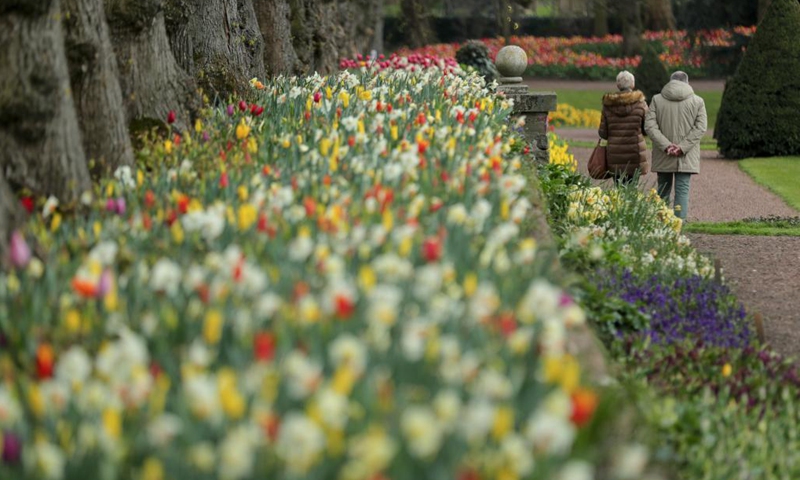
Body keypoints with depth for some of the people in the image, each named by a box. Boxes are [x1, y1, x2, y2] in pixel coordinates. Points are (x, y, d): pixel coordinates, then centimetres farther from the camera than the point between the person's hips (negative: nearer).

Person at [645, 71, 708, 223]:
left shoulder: (657, 100, 2)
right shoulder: (698, 101, 1)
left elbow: (650, 126, -7)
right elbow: (701, 127, -7)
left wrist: (666, 145, -12)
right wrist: (682, 147, -12)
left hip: (663, 157, 1)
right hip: (686, 159, -1)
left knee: (663, 191, 11)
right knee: (682, 190, -2)